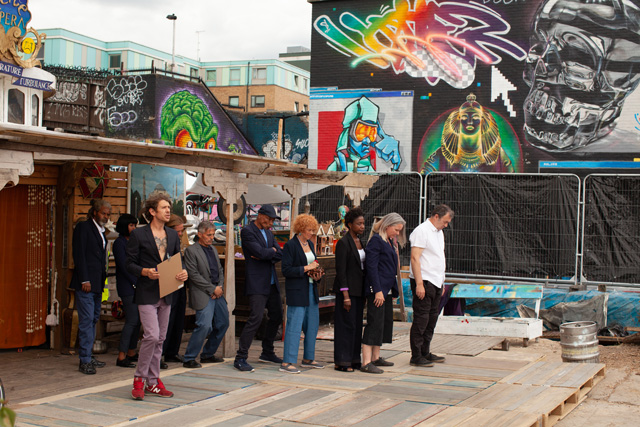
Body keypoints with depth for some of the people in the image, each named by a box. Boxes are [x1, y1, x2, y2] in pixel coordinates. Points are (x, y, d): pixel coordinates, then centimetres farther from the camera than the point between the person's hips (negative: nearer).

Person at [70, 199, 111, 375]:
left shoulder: (101, 232, 18)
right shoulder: (83, 227, -5)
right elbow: (79, 255, -12)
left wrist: (103, 279, 11)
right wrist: (84, 280, -16)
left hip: (97, 283, 8)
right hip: (86, 283, -8)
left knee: (93, 320, 11)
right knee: (86, 320, -8)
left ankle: (89, 356, 17)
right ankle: (84, 361, -6)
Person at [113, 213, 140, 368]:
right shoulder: (119, 243, -6)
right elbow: (124, 266, -12)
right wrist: (135, 283, -12)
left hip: (137, 286, 8)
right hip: (127, 287, -8)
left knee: (137, 321, 9)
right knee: (132, 321, -11)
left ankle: (131, 353, 17)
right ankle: (121, 356, -8)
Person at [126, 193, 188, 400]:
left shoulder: (173, 235, 12)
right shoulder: (138, 234, -4)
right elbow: (130, 263, -4)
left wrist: (183, 273, -5)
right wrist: (145, 271, -21)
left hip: (166, 294, 6)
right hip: (147, 293, -6)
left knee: (160, 339, 9)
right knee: (152, 336, -14)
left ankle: (153, 382, 18)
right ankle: (139, 378, 3)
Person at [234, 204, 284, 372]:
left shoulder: (268, 233, 16)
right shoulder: (247, 231, -9)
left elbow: (280, 254, 6)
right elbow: (260, 252, -21)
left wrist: (265, 255, -10)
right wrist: (272, 251, -2)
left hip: (272, 283, 9)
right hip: (257, 284, -9)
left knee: (277, 316, 13)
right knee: (256, 318, -15)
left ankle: (267, 353, 28)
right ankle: (240, 358, -9)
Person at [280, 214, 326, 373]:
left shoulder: (310, 244, 13)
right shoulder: (290, 245, -11)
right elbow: (286, 270, -16)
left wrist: (317, 274, 4)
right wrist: (306, 268, -18)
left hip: (311, 289, 9)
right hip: (296, 291, -9)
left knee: (313, 324, 13)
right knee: (294, 326, -8)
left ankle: (308, 359, 26)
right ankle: (287, 362, -4)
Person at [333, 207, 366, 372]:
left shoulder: (360, 242, 13)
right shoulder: (343, 243, -11)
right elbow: (340, 270, -15)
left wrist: (365, 294, 16)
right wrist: (345, 296, -19)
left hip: (359, 290, 8)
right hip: (347, 289, -8)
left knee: (357, 325, 10)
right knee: (346, 325, -6)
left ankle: (353, 360, 16)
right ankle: (341, 362, 0)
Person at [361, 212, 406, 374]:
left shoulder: (390, 242, 17)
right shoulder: (376, 240, -12)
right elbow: (371, 267, -18)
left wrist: (394, 291, 19)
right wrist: (377, 291, -21)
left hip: (386, 290, 10)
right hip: (377, 289, -10)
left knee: (386, 323, 14)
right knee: (375, 324, -12)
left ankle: (375, 358, 23)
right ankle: (366, 363, -12)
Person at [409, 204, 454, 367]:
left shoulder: (439, 232, 17)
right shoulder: (421, 231, -12)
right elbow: (415, 258, -18)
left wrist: (442, 283, 19)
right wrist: (419, 284, -22)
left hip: (436, 282, 9)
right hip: (424, 281, -9)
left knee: (432, 319, 13)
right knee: (421, 320, -5)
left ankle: (425, 353, 22)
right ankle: (416, 356, 0)